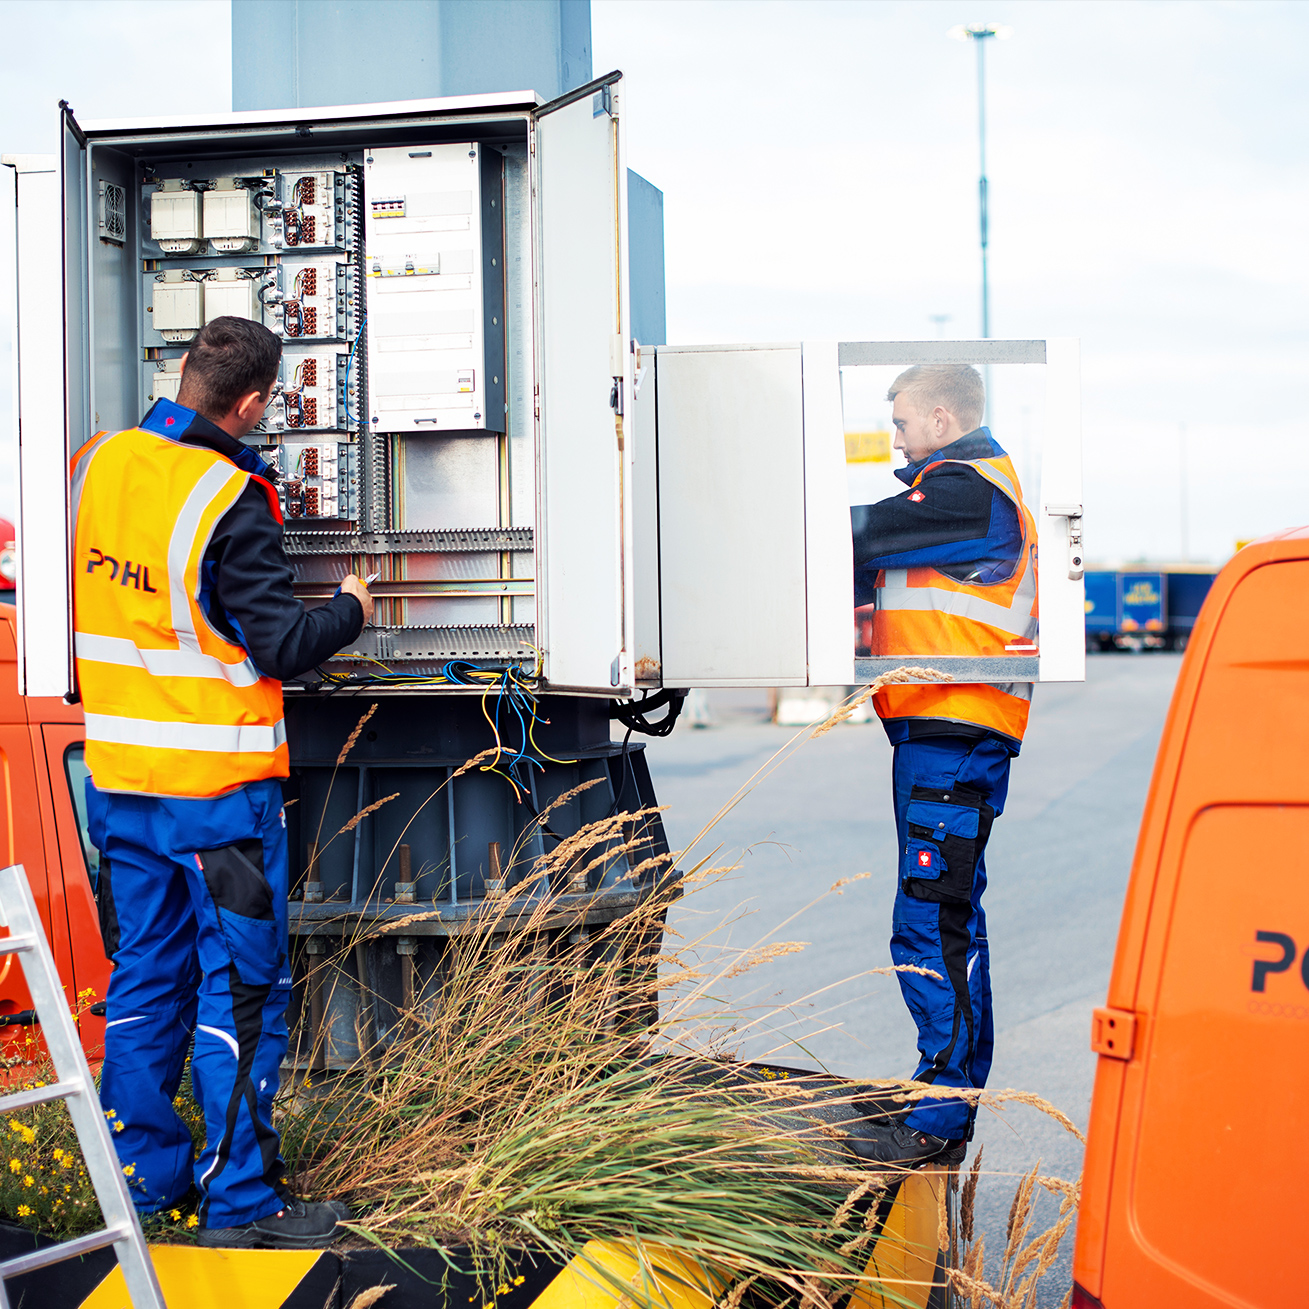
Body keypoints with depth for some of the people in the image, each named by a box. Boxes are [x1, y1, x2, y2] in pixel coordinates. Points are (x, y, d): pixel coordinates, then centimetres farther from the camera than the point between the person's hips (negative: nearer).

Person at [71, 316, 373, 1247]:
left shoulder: (95, 464, 2)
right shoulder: (228, 502, -18)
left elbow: (65, 599, 16)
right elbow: (283, 648, -16)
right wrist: (351, 609, 2)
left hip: (115, 776, 7)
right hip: (216, 784, -7)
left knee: (144, 975, 15)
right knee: (242, 986, 2)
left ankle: (145, 1174, 23)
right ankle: (240, 1198, 6)